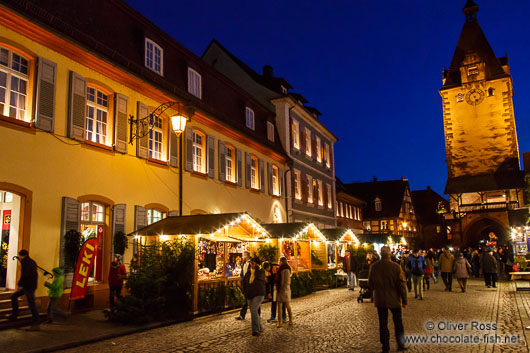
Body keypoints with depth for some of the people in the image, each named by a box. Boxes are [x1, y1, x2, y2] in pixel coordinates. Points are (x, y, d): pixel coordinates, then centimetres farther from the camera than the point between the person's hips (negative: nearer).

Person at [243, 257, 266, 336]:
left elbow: (258, 277, -27)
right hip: (249, 295, 6)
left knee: (254, 310, -21)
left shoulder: (261, 271, -5)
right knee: (253, 311, 12)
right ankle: (260, 327, 29)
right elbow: (244, 281, 17)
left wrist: (257, 268, -15)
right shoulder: (249, 272, 7)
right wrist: (245, 292, 12)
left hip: (258, 294, -6)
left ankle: (256, 330, -23)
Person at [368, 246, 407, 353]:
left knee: (383, 323, 11)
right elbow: (402, 285, -11)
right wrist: (404, 300, -1)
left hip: (380, 299, 2)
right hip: (394, 299, -1)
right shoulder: (396, 267, -15)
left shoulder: (373, 267, -7)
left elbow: (370, 284, 5)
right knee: (398, 322, 16)